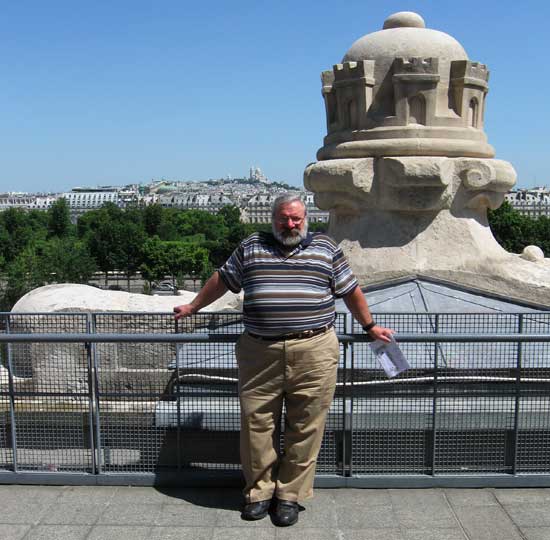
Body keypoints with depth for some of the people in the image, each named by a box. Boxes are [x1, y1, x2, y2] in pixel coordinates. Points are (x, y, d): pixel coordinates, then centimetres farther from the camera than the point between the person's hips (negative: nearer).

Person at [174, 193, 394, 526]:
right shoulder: (251, 247, 13)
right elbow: (222, 280, 23)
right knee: (256, 423, 6)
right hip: (259, 352, 1)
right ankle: (260, 491, 24)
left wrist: (370, 327, 22)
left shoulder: (326, 248, 11)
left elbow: (351, 290, 17)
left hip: (314, 352, -1)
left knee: (305, 427, 3)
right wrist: (193, 307, 29)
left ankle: (290, 494, 19)